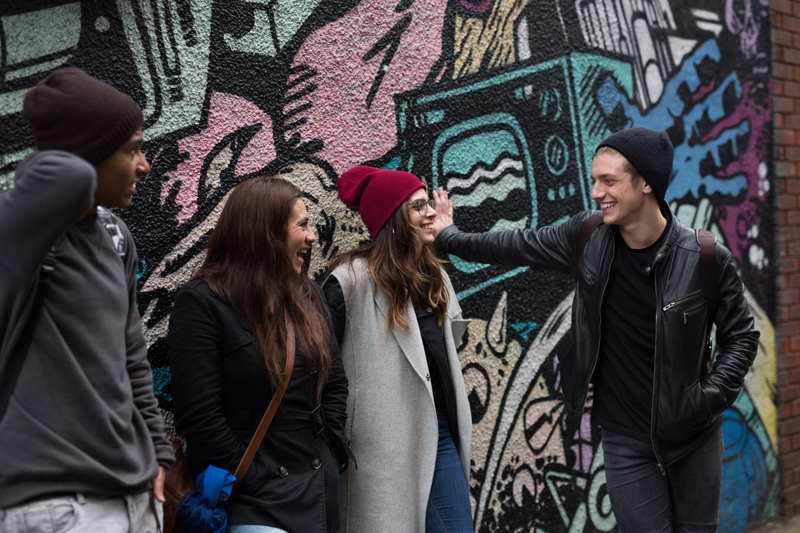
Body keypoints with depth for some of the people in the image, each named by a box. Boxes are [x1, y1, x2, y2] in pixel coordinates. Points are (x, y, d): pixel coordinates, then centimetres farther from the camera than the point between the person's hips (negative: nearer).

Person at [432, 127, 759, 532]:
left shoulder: (706, 259, -12)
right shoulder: (588, 238, -7)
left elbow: (741, 336, -1)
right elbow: (522, 246, 9)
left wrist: (707, 400, -12)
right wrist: (449, 236, 17)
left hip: (694, 437, 0)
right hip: (627, 441, 0)